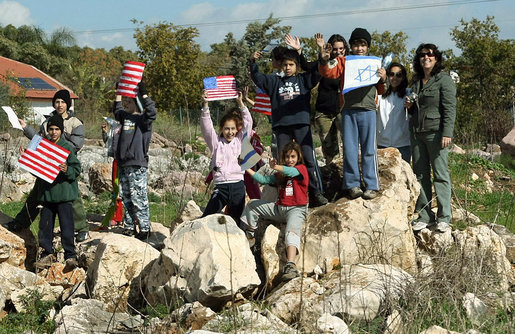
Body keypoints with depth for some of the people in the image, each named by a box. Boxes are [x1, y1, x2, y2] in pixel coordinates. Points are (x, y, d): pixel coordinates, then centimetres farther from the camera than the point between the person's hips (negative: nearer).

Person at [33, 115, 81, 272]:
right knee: (45, 225, 8)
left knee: (66, 225, -7)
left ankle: (70, 256, -3)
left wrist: (67, 170, -24)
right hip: (46, 192, 5)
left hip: (64, 192, -5)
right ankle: (47, 254, 19)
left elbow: (77, 169, -4)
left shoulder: (68, 147, -3)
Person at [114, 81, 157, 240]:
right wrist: (118, 93, 34)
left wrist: (144, 95, -27)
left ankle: (144, 228, -2)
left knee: (138, 198, -8)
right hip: (123, 164, 8)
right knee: (126, 198, 11)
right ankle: (129, 227, 19)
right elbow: (116, 111, 37)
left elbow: (151, 113, -28)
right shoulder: (125, 117, 15)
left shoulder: (142, 119, -6)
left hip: (137, 164, -8)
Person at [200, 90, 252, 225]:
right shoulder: (216, 142, 9)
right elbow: (206, 125, -2)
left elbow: (248, 123, 6)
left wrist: (241, 103, -1)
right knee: (207, 218, -8)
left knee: (236, 221, 7)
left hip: (238, 185, 2)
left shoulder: (239, 141, 12)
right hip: (221, 187, -1)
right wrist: (205, 105, -13)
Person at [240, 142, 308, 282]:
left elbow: (291, 172, -22)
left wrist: (275, 167, -39)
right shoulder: (280, 174, 21)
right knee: (252, 205, 6)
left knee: (292, 232, -34)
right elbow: (263, 180, 14)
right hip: (280, 207, 7)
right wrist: (247, 169, 5)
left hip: (296, 209, -7)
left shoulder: (301, 168, 0)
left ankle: (291, 266, -52)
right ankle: (249, 237, 13)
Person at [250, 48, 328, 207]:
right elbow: (257, 78, 12)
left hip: (302, 124, -2)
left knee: (308, 159, -7)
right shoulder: (274, 82, 18)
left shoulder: (303, 80, 14)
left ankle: (315, 193, -4)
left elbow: (317, 72, 5)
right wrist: (253, 62, -4)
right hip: (282, 126, 2)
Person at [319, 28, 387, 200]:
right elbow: (329, 72, -1)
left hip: (367, 110, 0)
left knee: (369, 150, -1)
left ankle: (371, 186, 3)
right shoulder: (344, 62, 12)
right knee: (349, 149, 1)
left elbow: (380, 91, 17)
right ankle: (352, 184, 8)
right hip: (348, 111, 0)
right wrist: (324, 61, -19)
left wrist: (383, 79, -3)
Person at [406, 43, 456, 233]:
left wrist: (447, 133, -18)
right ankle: (424, 216, 11)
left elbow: (450, 109, -10)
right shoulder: (416, 82, 17)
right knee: (420, 175, 6)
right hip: (417, 133, 7)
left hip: (436, 132, -7)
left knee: (440, 175, -4)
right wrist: (409, 106, 6)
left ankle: (444, 218, -1)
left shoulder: (444, 80, -3)